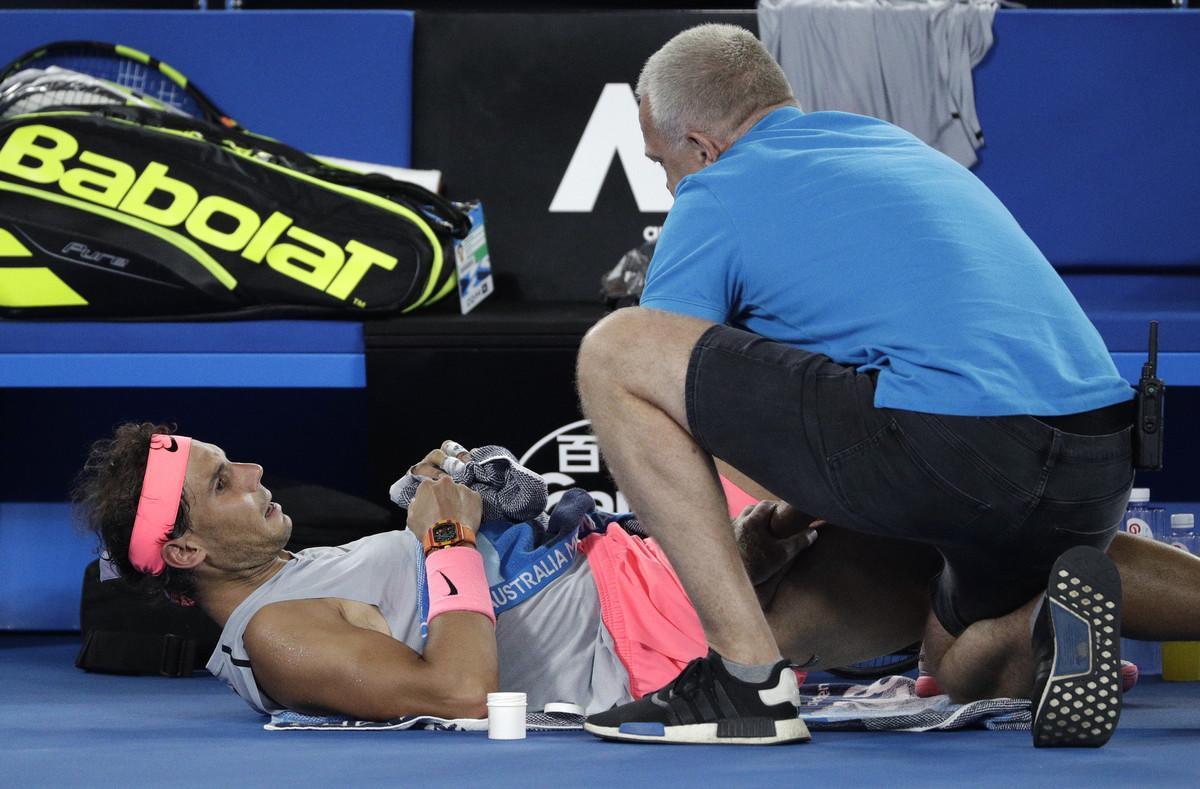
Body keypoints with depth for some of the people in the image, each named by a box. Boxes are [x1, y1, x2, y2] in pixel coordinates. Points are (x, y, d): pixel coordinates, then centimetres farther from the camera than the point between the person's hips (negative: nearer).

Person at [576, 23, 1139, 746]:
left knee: (611, 350, -1)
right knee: (967, 669, 38)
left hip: (946, 454, -8)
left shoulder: (715, 198, 10)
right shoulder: (899, 145, 30)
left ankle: (749, 679, -4)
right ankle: (1053, 622, -1)